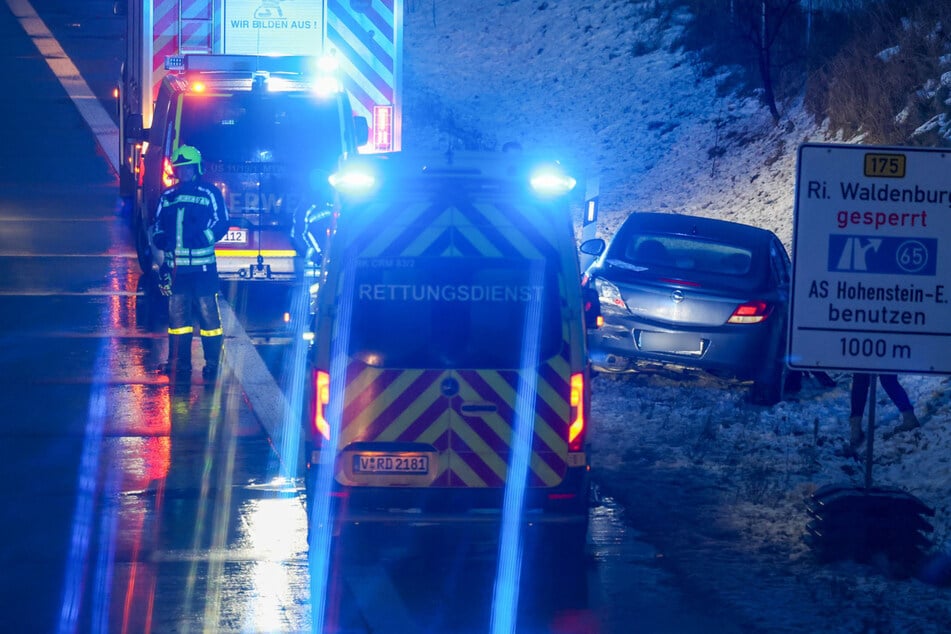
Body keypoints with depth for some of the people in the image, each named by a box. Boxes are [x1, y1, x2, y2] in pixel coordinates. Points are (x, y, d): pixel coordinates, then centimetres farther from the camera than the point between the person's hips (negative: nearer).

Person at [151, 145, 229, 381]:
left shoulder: (210, 194, 2)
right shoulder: (167, 197, 16)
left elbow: (221, 224, -3)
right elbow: (158, 224, 21)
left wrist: (204, 238, -18)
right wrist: (160, 239, 1)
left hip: (202, 265, -5)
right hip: (175, 265, 5)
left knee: (208, 313, -3)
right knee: (177, 313, 6)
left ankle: (212, 365, 2)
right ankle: (179, 364, 12)